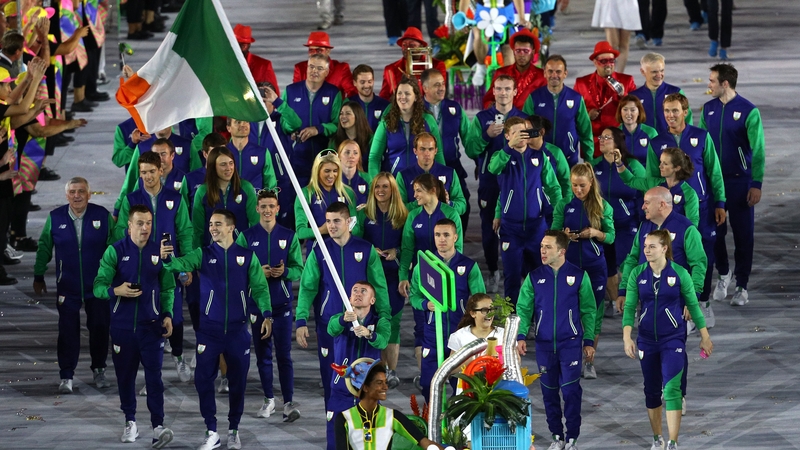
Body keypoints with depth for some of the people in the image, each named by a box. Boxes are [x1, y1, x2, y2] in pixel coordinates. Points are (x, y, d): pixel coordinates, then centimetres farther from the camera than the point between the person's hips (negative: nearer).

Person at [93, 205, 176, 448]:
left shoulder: (159, 251, 3)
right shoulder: (115, 251, -3)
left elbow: (168, 288, 12)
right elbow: (98, 286, -8)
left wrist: (167, 314, 0)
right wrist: (115, 291, -28)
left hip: (151, 325, 0)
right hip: (122, 325, 0)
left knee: (154, 375, -10)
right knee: (125, 375, 9)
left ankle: (158, 427, -14)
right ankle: (130, 423, 24)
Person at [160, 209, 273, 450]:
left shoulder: (248, 256, 1)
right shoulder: (203, 254, 0)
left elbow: (260, 287, 0)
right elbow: (182, 264, -16)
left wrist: (266, 314, -14)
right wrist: (167, 259, -39)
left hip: (238, 329, 0)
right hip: (209, 328, 0)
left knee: (238, 380, 6)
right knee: (203, 378, -3)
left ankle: (234, 430, 21)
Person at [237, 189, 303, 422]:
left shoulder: (289, 236, 4)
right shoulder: (246, 237, 2)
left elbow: (299, 269, 3)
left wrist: (285, 272, -18)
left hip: (282, 303, -1)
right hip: (256, 302, 1)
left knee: (284, 355, -4)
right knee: (262, 354, 9)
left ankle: (289, 403, -5)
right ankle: (269, 400, 21)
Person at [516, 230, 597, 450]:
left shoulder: (579, 276, -1)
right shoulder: (534, 277, 3)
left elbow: (588, 310, 4)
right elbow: (524, 308, 4)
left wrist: (589, 341, 2)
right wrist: (521, 336, -9)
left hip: (571, 343, -2)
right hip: (544, 343, 2)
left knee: (571, 390, -8)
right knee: (549, 391, 7)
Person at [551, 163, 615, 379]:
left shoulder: (603, 207, 1)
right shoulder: (564, 205, 2)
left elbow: (611, 237, 3)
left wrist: (596, 233, -16)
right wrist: (564, 235, -17)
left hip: (595, 266, 0)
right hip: (569, 264, 0)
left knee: (594, 312, 2)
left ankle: (590, 362, 11)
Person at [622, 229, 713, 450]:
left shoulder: (679, 273, -8)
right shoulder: (637, 274, -3)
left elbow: (693, 305, 1)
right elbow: (630, 307, -3)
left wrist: (705, 337, 6)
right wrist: (627, 337, -16)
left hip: (673, 340, -3)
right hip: (646, 340, 3)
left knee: (671, 389, -13)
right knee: (652, 390, 12)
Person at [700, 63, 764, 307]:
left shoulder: (749, 111, -10)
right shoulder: (708, 109, 4)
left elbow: (758, 150, -9)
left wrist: (756, 185, -13)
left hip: (740, 181, -4)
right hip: (712, 179, 4)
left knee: (743, 234, 2)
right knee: (715, 232, 5)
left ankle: (742, 285, 12)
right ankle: (723, 274, 28)